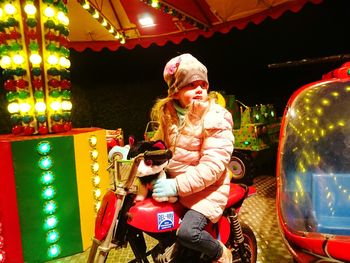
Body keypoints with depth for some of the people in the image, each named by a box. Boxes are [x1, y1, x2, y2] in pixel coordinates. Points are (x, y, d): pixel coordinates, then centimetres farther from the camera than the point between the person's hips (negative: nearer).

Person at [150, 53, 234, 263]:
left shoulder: (216, 119, -17)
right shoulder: (168, 113, 3)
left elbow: (212, 166, -24)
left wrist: (177, 186, -30)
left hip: (206, 188, -6)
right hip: (172, 182, 7)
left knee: (187, 233, -26)